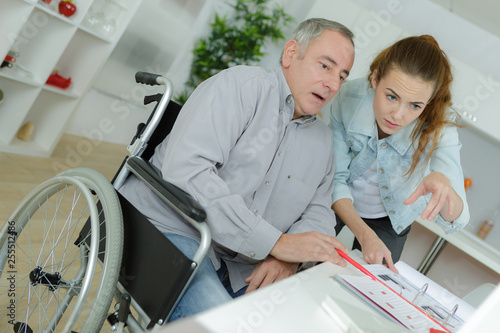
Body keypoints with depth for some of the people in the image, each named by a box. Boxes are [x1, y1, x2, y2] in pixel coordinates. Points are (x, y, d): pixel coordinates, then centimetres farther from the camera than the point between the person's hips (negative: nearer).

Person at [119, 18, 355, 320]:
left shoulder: (323, 139, 15)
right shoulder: (243, 85, -9)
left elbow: (319, 212, 15)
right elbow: (187, 171, -23)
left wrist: (289, 258, -10)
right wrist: (276, 242, -23)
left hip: (242, 267, 7)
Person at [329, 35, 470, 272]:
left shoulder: (439, 127, -28)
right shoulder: (348, 97, -29)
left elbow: (455, 222, -32)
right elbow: (335, 180, -20)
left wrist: (443, 184, -54)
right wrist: (365, 235, -32)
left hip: (388, 222, 0)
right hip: (338, 206, 0)